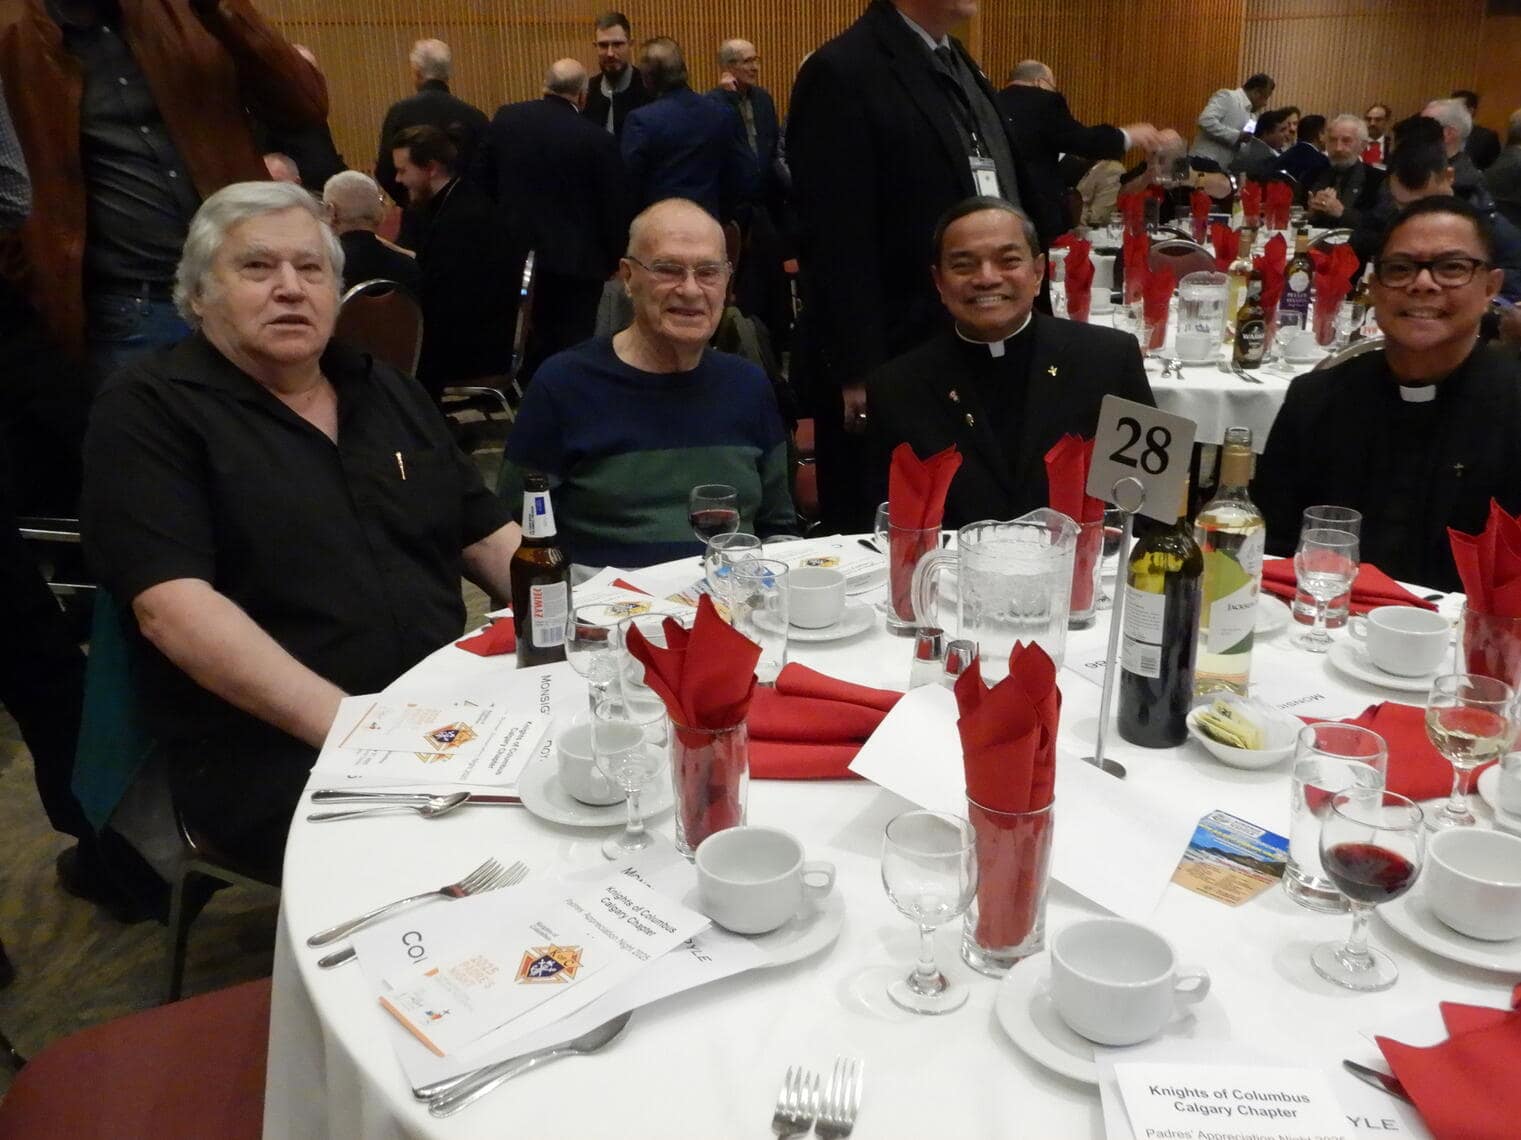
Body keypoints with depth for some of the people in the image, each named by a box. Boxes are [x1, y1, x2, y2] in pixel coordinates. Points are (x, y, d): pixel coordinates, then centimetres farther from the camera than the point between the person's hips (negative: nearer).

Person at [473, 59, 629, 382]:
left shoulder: (506, 118, 0)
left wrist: (497, 232, 17)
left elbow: (481, 178, 6)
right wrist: (613, 259, 6)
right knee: (571, 348, 3)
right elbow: (615, 205, -7)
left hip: (516, 251, 5)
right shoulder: (598, 139, -13)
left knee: (528, 342, 19)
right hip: (575, 259, -5)